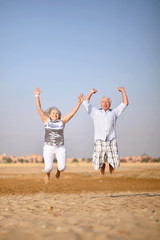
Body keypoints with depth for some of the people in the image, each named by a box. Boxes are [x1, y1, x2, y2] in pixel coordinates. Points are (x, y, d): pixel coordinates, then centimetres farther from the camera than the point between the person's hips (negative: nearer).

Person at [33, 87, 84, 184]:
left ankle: (58, 169, 28)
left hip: (60, 148, 1)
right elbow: (39, 109, -4)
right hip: (48, 148, -1)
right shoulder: (46, 121, 2)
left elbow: (73, 113, 0)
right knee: (49, 167, -15)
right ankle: (47, 174, 24)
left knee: (62, 167, -11)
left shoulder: (62, 121, 4)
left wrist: (79, 102, -7)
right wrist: (37, 96, -10)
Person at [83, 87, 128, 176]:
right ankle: (102, 165, 29)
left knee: (116, 165, -4)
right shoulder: (96, 113, 14)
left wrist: (123, 91, 14)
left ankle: (111, 164, 34)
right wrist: (91, 92, 14)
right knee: (97, 166, -9)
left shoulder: (113, 113, 15)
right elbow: (86, 103, 10)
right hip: (99, 142, -1)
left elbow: (125, 103, 13)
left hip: (112, 142, 1)